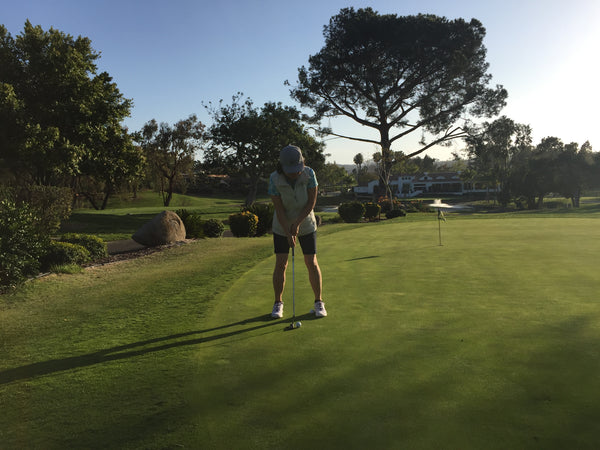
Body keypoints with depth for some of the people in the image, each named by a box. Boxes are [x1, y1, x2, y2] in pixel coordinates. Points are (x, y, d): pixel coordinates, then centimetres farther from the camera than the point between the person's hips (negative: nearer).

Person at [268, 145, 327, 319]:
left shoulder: (309, 174, -20)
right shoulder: (274, 179, -21)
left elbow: (312, 202, -14)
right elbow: (279, 209, -18)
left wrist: (297, 223, -21)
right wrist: (288, 233, -23)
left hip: (306, 224, 1)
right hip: (282, 226, 0)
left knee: (312, 263, -1)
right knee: (280, 264, -3)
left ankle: (318, 302, 13)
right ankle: (278, 303, 13)